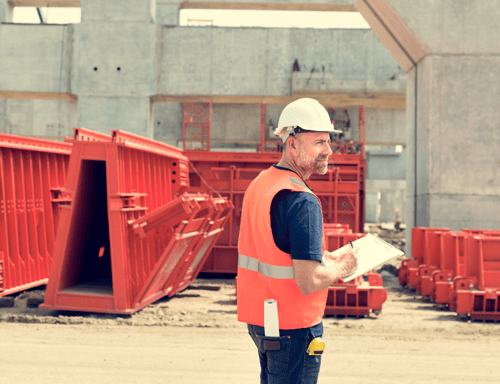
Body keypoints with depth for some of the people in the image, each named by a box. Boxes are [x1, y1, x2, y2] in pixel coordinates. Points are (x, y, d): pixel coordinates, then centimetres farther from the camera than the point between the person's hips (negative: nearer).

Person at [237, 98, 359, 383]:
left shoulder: (259, 183, 8)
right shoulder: (302, 201, -22)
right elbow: (309, 282, -26)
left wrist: (321, 256, 15)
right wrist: (342, 268, -7)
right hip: (293, 327, -9)